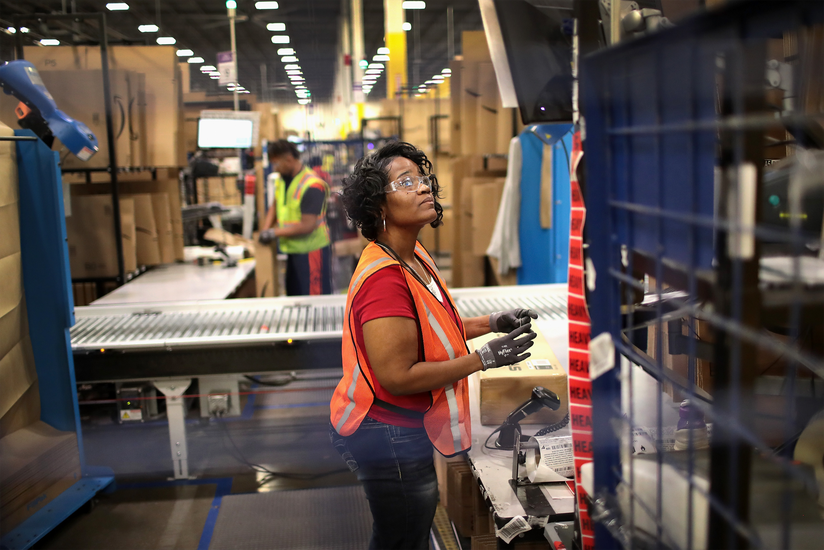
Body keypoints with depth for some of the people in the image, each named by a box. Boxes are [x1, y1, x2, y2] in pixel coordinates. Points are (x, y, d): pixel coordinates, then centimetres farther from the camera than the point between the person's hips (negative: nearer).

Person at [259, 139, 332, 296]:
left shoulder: (311, 186, -20)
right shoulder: (281, 180, 8)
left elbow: (307, 226, -23)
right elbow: (276, 205, 20)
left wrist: (274, 233, -16)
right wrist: (265, 228, 2)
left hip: (311, 250, -9)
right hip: (293, 249, 9)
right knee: (293, 295, 16)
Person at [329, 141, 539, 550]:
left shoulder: (415, 256, 4)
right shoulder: (384, 277, -28)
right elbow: (398, 376, -28)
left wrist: (492, 323, 5)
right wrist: (485, 359, -23)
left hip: (406, 430, 10)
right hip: (390, 438, -10)